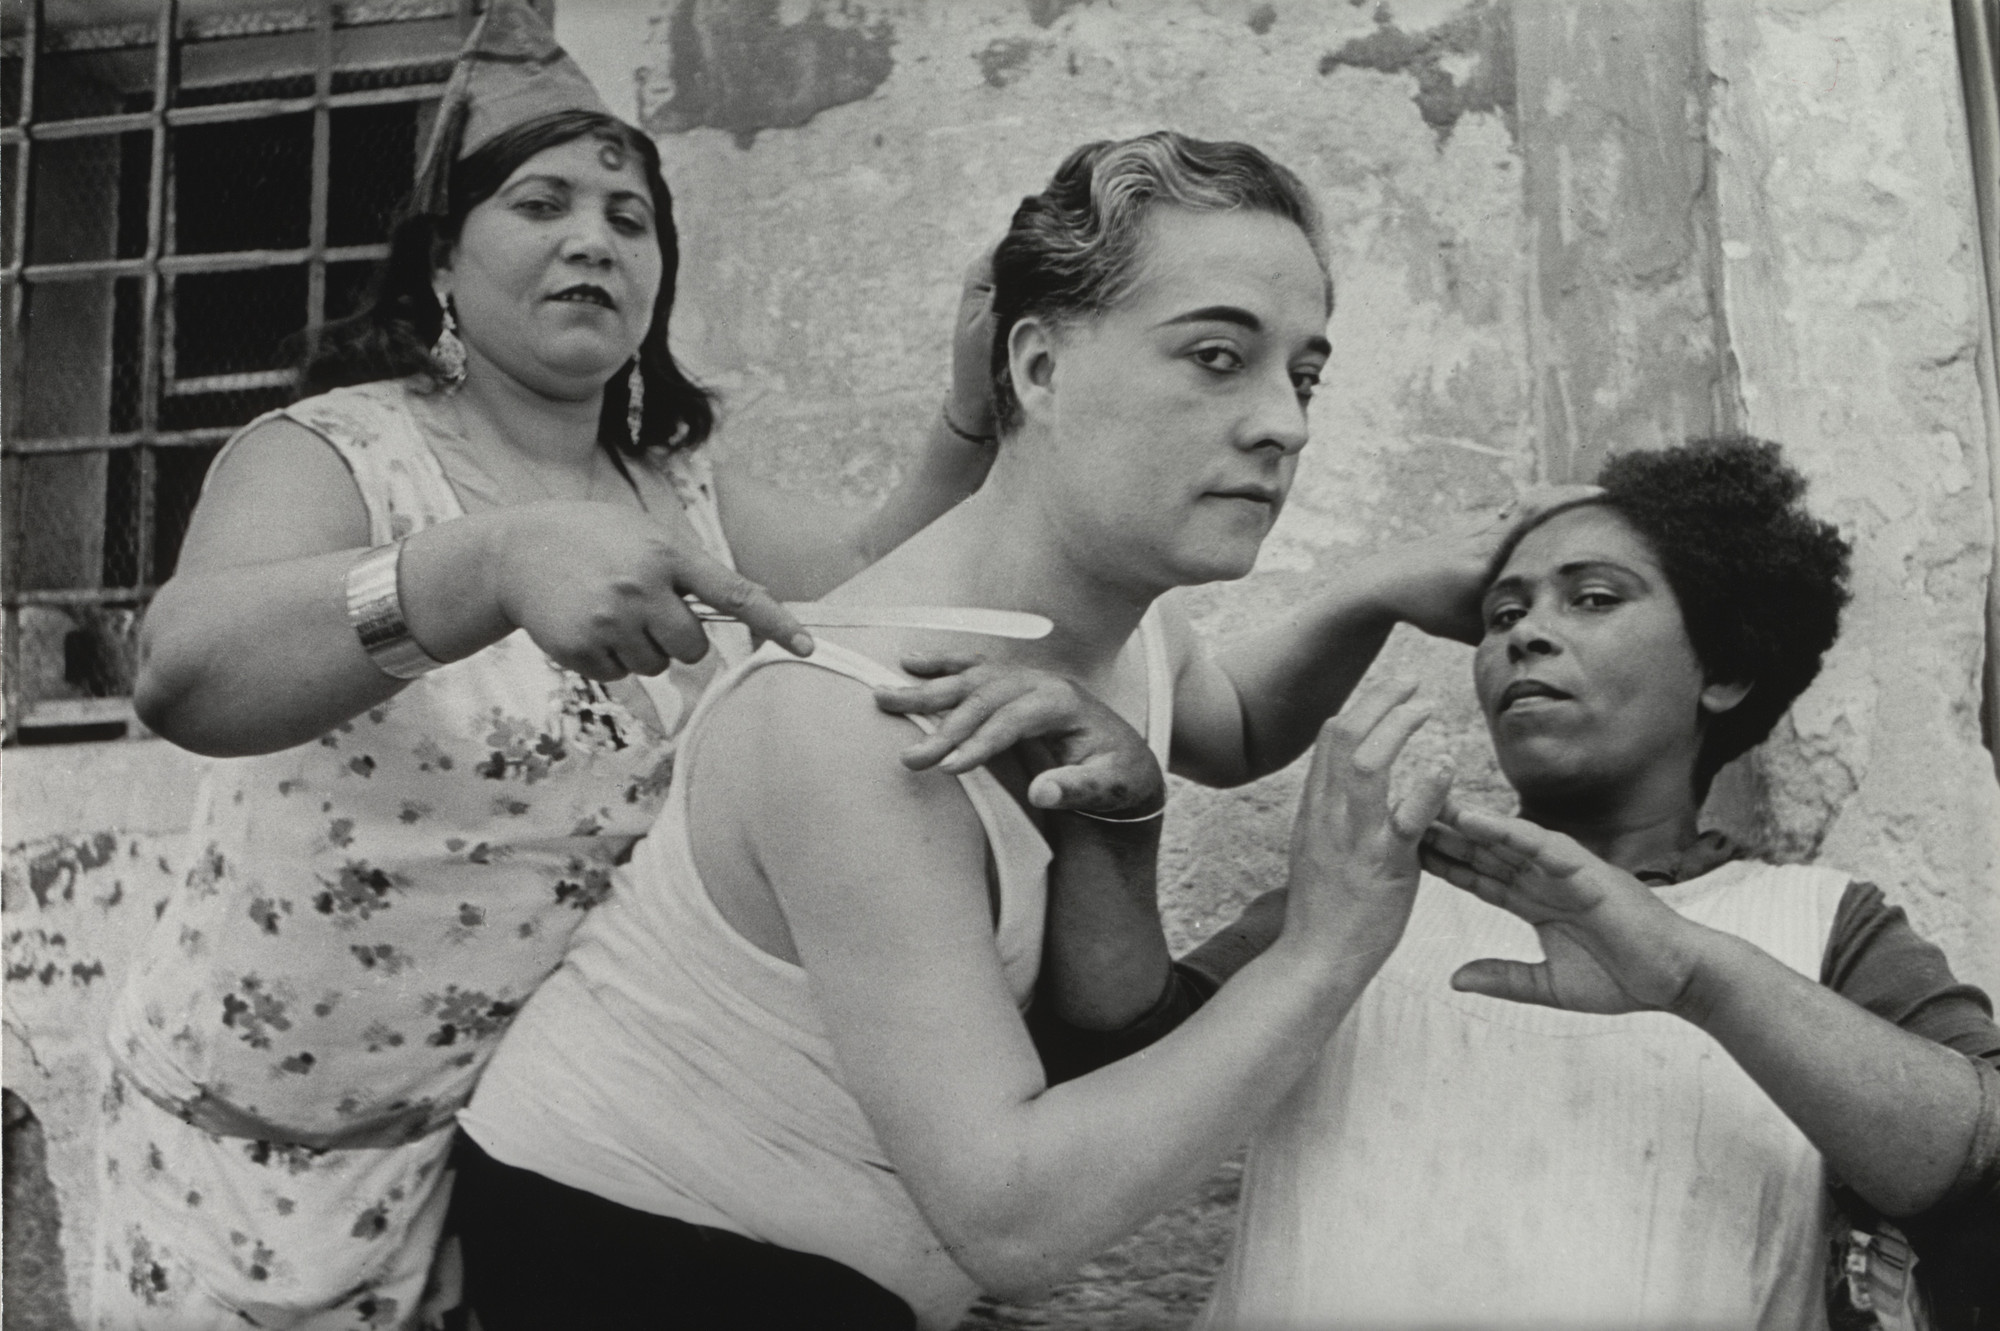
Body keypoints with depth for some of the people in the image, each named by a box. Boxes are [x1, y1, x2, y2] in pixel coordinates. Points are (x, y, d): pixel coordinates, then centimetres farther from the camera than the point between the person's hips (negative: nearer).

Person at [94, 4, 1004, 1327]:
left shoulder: (682, 492, 4)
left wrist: (978, 421, -27)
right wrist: (496, 564, -46)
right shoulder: (336, 453, -13)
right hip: (279, 1143, -4)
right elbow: (182, 671, -31)